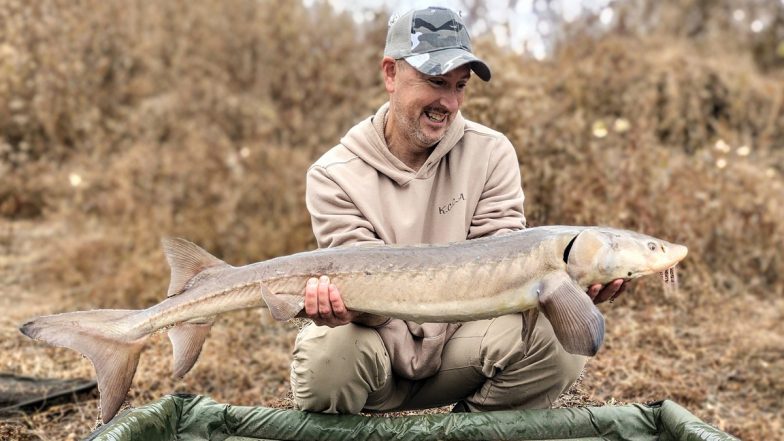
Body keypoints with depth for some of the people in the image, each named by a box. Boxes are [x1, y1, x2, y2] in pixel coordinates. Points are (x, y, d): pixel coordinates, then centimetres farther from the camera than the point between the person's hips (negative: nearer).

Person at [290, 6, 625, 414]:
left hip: (460, 337, 2)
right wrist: (348, 304, -43)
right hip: (379, 341, -1)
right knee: (326, 357, -35)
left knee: (556, 339, -26)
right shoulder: (333, 176, -10)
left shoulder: (491, 154, -5)